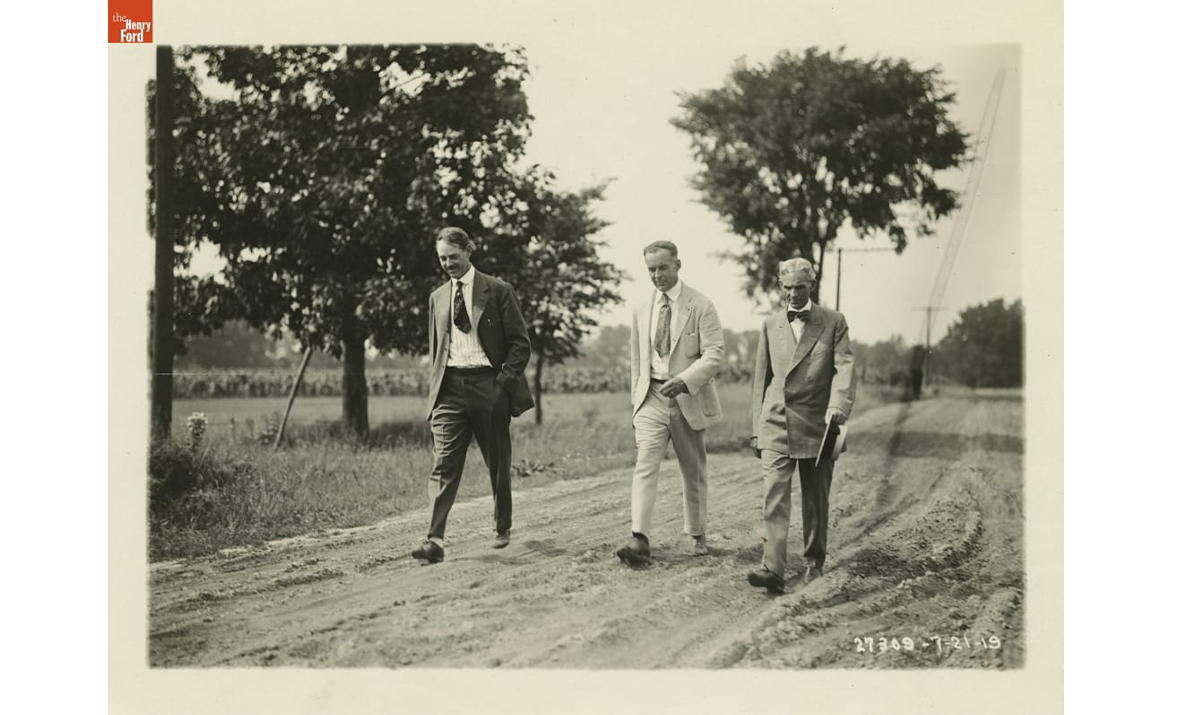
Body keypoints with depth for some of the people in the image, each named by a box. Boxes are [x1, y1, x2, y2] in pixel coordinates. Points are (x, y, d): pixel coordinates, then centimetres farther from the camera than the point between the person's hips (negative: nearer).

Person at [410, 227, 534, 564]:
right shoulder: (437, 297, 14)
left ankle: (503, 528, 29)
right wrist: (435, 389, 8)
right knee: (444, 465, -10)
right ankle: (435, 540, -16)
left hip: (488, 384, -3)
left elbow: (519, 343, -2)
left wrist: (504, 382, -12)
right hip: (450, 387, 3)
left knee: (498, 464, 9)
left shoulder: (497, 290, 0)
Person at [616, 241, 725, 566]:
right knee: (645, 466, -14)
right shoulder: (641, 311, 10)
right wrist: (637, 401, 13)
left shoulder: (700, 306, -5)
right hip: (651, 397, 2)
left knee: (694, 471, 10)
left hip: (689, 399, -2)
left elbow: (715, 353, -12)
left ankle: (696, 536, 26)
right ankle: (639, 540, -21)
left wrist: (684, 381, -25)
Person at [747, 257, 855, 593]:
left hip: (817, 426, -1)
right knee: (774, 497, -12)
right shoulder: (770, 325, 11)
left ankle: (814, 561, 27)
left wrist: (838, 407, -25)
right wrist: (756, 427, 11)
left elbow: (845, 367, -8)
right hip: (776, 426, 1)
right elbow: (761, 378, 13)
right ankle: (772, 569, -18)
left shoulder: (833, 322, 4)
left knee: (816, 500, 10)